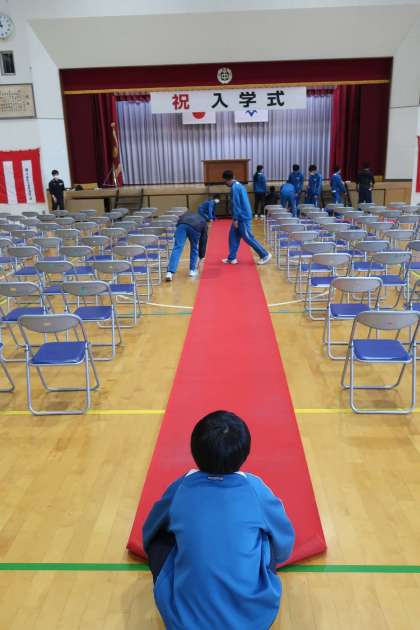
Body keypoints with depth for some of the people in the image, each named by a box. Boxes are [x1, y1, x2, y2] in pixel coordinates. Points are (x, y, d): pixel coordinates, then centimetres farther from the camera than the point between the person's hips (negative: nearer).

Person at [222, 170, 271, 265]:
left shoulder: (234, 188, -17)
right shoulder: (238, 185, 15)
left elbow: (235, 204, -21)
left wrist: (235, 219, -17)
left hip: (242, 217, -10)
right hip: (242, 216, 10)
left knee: (248, 238, -4)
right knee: (233, 236, 11)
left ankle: (265, 255, 3)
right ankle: (232, 258, 14)